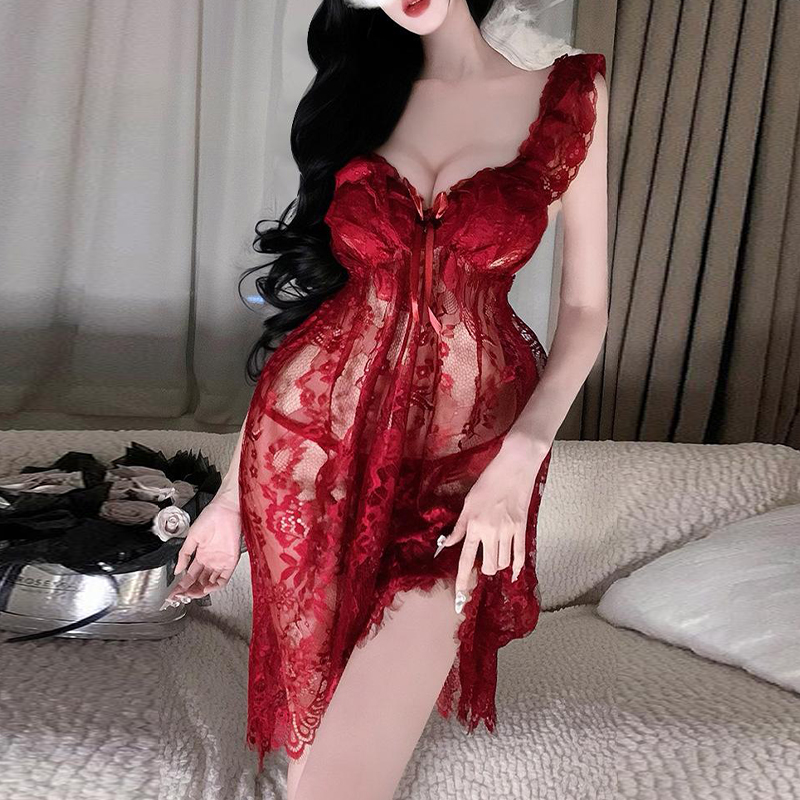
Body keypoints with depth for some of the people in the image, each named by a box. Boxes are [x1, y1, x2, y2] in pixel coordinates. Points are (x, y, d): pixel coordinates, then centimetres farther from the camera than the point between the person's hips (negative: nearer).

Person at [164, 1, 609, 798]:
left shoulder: (572, 93, 3)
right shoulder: (358, 90, 11)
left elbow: (585, 307, 3)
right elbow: (310, 285, 9)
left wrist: (520, 459, -14)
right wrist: (233, 485, 8)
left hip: (465, 453, -2)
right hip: (314, 433, 3)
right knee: (309, 710, 12)